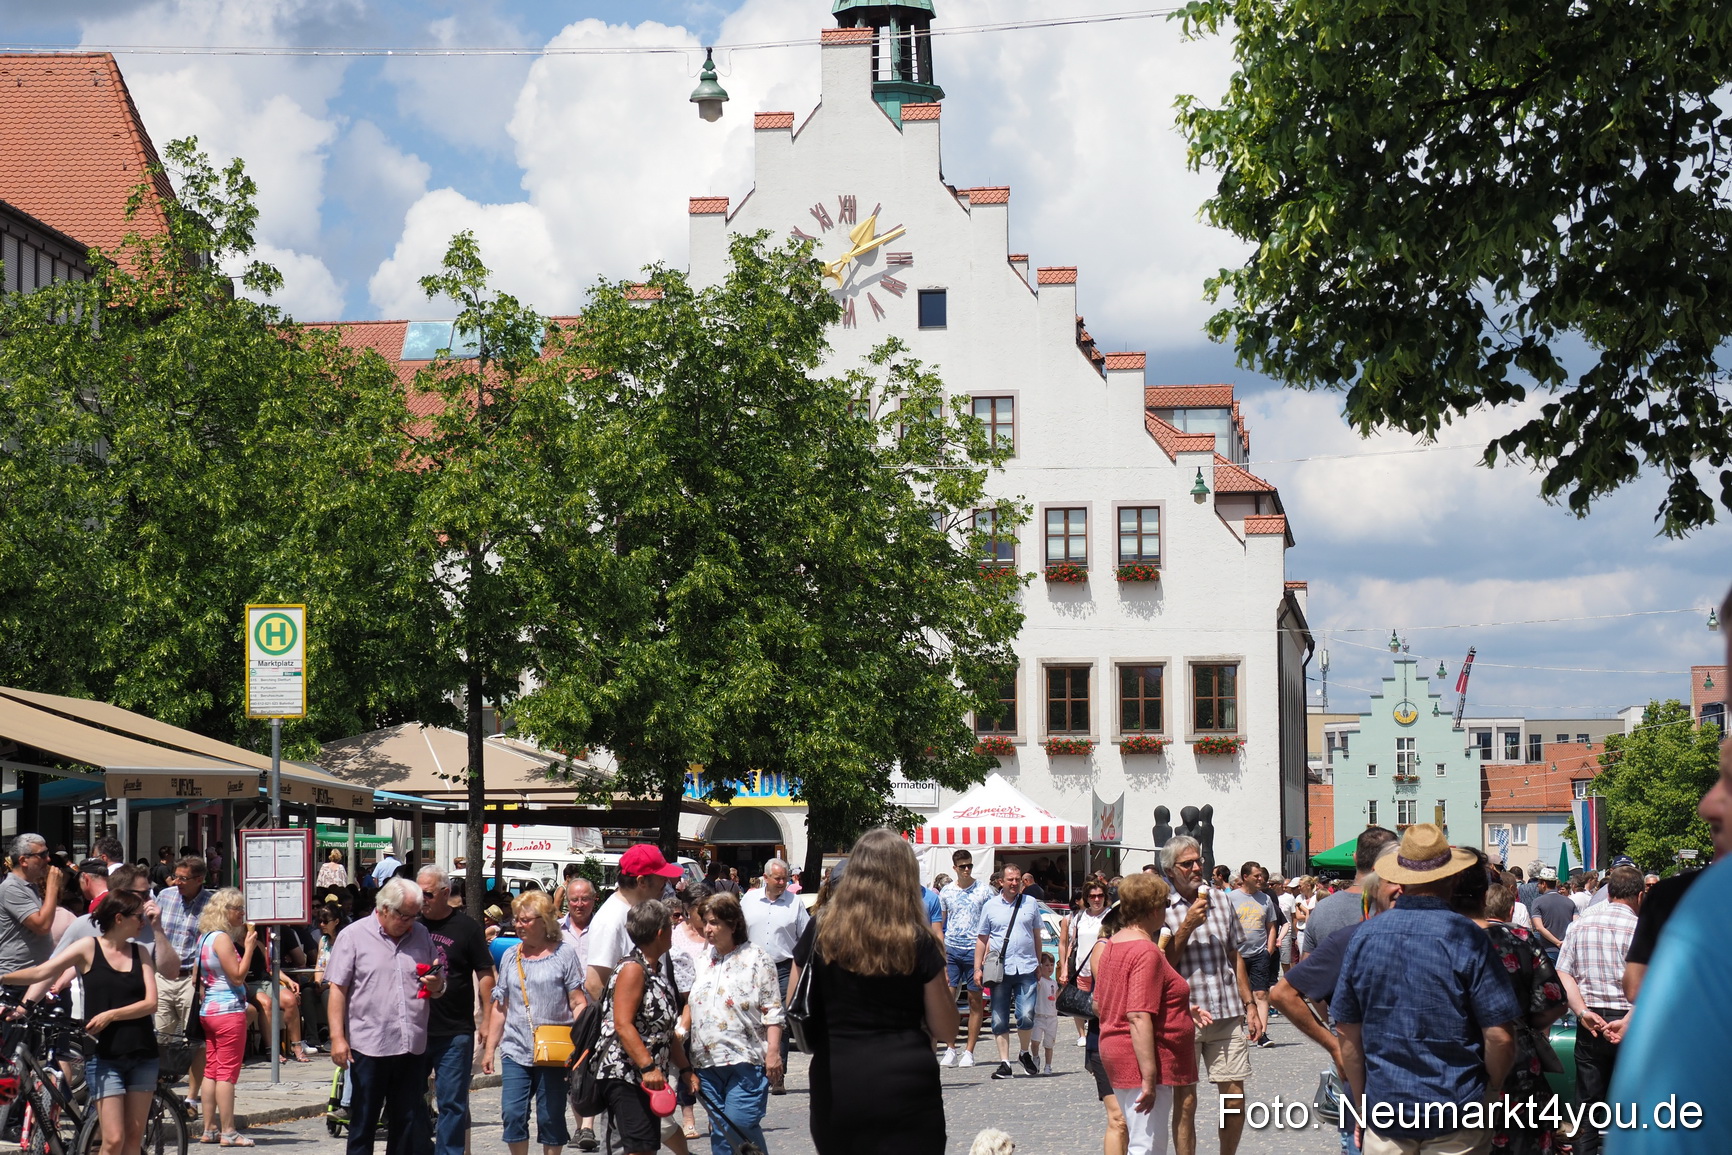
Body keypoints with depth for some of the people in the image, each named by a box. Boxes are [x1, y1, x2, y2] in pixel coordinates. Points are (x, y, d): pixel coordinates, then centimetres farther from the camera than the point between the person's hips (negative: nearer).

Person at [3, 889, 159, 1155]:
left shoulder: (139, 952, 8)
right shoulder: (88, 948, -2)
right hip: (104, 1056, -4)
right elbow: (41, 972, -12)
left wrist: (111, 1015, -16)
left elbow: (151, 1003, -1)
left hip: (142, 1054, 4)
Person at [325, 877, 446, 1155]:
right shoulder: (353, 936, 0)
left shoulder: (422, 935, 13)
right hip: (368, 1047, -4)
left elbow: (439, 987, 21)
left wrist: (436, 986, -3)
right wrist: (337, 1037, -11)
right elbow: (337, 989, -3)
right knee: (363, 1122, 3)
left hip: (412, 1048, 4)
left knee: (409, 1122, 6)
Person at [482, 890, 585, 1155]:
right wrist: (490, 1048, 12)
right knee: (512, 1114, -6)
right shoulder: (511, 956, 11)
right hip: (515, 1051, 3)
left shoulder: (563, 953, 0)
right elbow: (500, 1006, 16)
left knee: (550, 1118, 2)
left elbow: (579, 1003, -2)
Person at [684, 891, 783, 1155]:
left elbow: (772, 1011, -5)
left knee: (741, 1126, -13)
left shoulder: (756, 959, -2)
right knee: (719, 1130, 7)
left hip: (745, 1060, -6)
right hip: (707, 1061, 6)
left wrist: (773, 1051, -12)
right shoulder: (702, 961, 14)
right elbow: (691, 1005, 22)